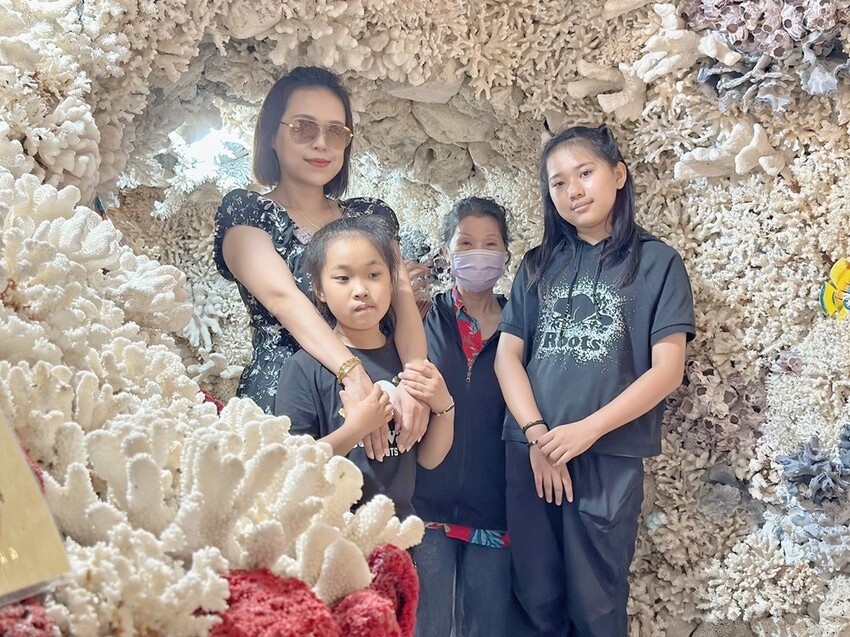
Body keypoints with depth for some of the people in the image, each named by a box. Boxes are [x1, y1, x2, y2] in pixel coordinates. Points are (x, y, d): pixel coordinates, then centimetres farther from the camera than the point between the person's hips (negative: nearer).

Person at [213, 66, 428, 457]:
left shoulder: (372, 216, 14)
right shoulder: (245, 212, 2)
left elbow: (403, 297, 0)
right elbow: (281, 296, -15)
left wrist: (416, 377, -21)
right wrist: (352, 372, -30)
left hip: (377, 397, 3)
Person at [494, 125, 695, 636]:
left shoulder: (658, 263, 1)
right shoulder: (539, 265, 11)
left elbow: (667, 369, -7)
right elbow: (508, 354, 4)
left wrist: (587, 430, -14)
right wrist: (535, 433, -10)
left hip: (609, 457, -3)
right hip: (529, 453, 3)